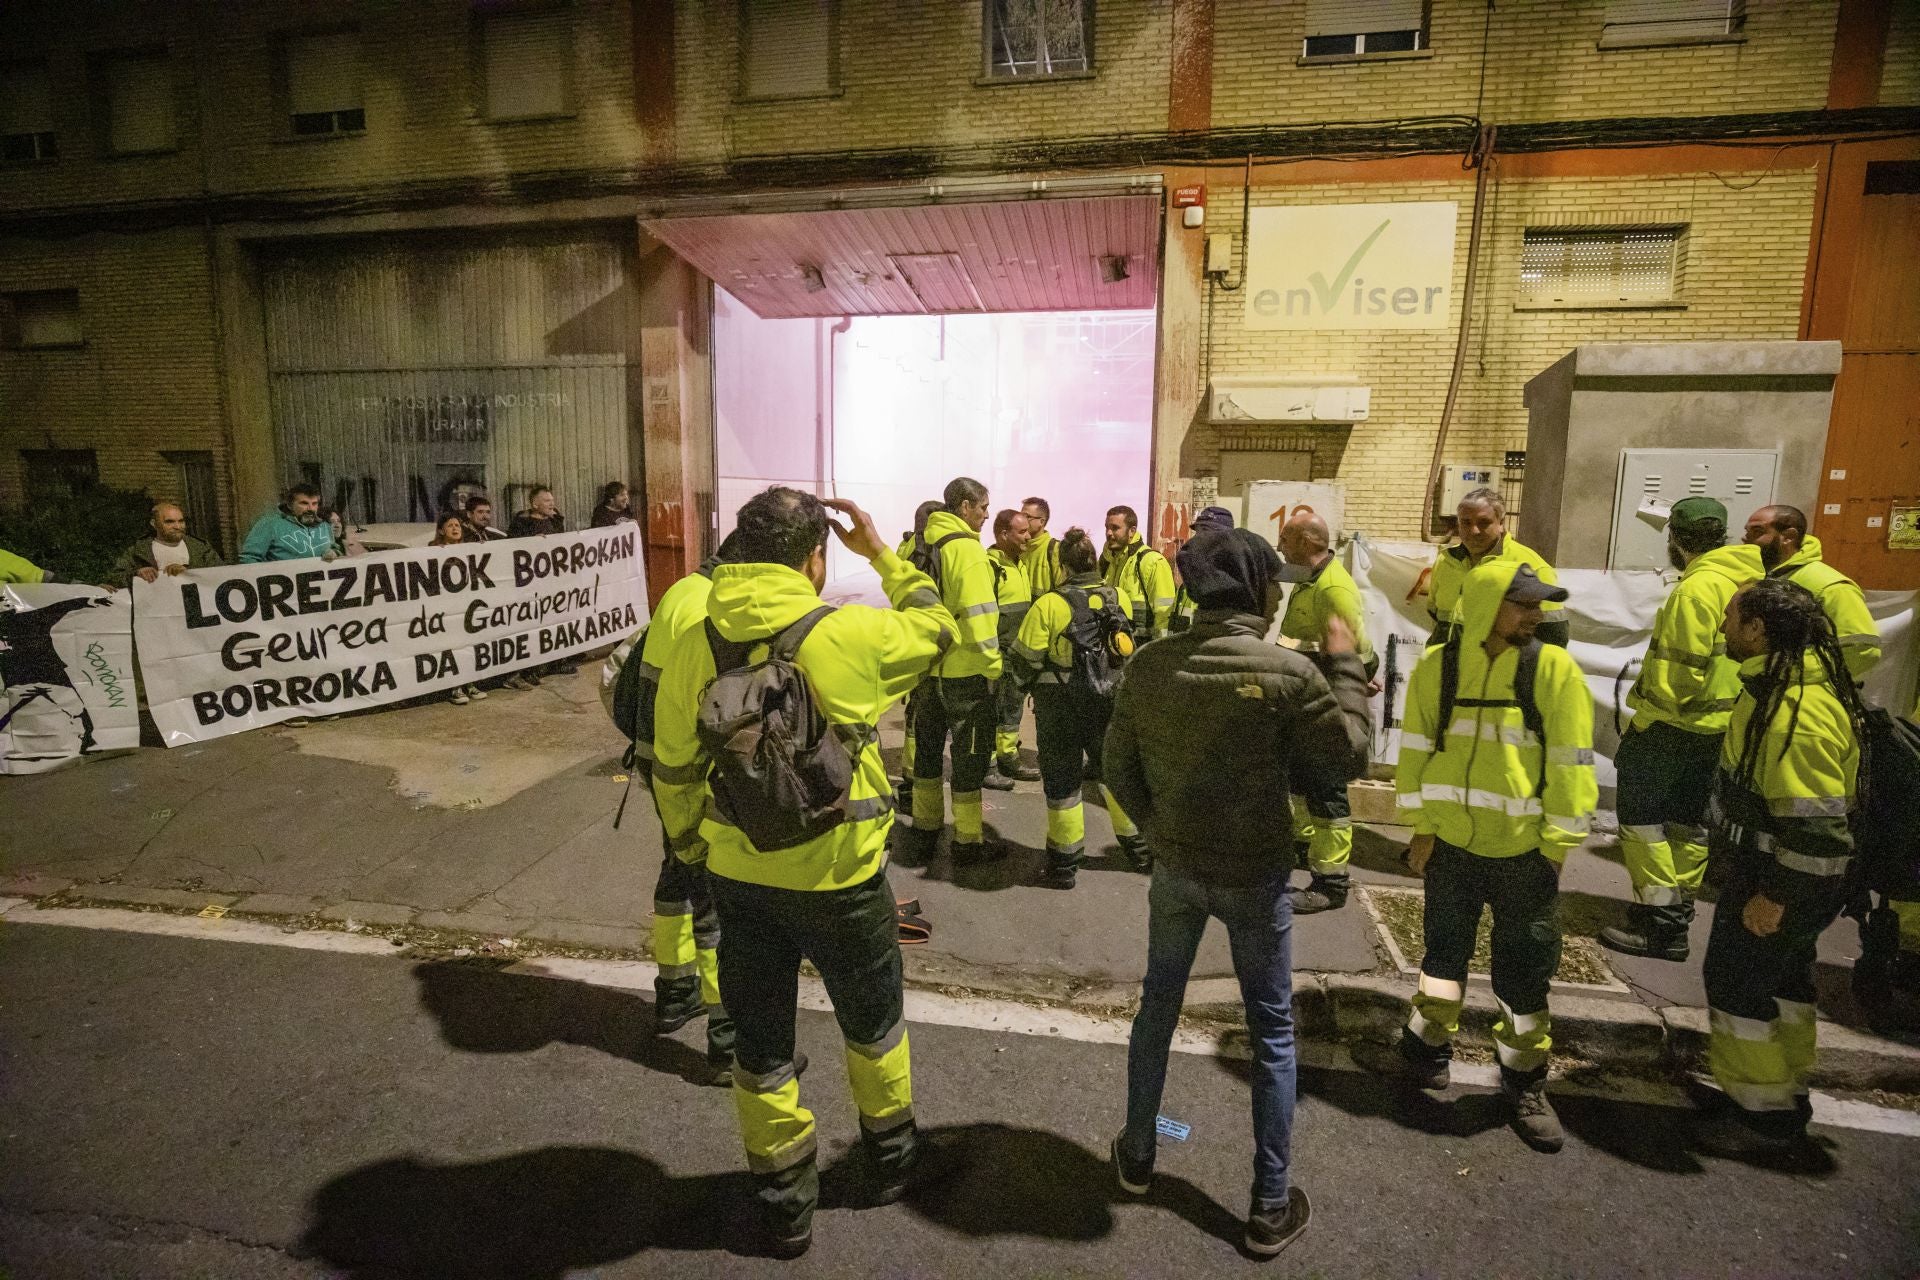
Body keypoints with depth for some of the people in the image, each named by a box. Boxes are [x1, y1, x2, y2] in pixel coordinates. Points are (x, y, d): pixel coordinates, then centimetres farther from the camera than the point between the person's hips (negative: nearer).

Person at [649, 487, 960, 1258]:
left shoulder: (694, 647, -6)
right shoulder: (848, 635, -18)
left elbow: (672, 771, 2)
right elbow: (938, 628, 1)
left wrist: (695, 849, 17)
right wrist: (880, 552, 9)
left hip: (737, 873, 3)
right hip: (836, 877, -3)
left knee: (760, 1041, 19)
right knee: (873, 1022, 22)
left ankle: (784, 1204, 36)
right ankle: (891, 1157, 44)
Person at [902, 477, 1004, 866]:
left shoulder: (925, 545, 8)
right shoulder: (966, 548, -15)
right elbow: (979, 615, -20)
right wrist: (993, 666, -12)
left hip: (927, 667, 7)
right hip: (964, 672, -7)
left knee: (928, 748, 18)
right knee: (970, 753, 5)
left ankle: (924, 830, 29)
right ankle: (968, 841, 13)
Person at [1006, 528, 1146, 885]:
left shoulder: (1048, 604, -17)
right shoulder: (1121, 598, -4)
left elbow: (1024, 659, -10)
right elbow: (1129, 649, 9)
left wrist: (1027, 685, 10)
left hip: (1059, 705, -4)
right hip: (1109, 700, 4)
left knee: (1061, 779, 9)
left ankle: (1065, 861, 18)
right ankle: (1137, 846, 32)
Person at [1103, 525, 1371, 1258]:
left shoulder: (1148, 665, -9)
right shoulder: (1291, 673, -20)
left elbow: (1118, 770, -2)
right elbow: (1346, 762, -7)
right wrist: (1344, 664, 1)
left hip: (1175, 868, 3)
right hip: (1255, 875, -3)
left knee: (1157, 1005, 22)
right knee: (1271, 1033, 15)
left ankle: (1136, 1156, 38)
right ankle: (1270, 1207, 27)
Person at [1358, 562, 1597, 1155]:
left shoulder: (1556, 670, -11)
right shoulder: (1436, 668, -5)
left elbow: (1571, 768, -8)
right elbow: (1416, 752, 2)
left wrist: (1557, 846, -7)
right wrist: (1421, 828, 2)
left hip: (1523, 852, -2)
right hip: (1451, 843, 2)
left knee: (1523, 970, 9)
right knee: (1443, 950, 18)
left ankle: (1524, 1081, 29)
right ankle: (1426, 1051, 35)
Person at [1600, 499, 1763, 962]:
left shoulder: (1696, 587, -18)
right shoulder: (1749, 580, 10)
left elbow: (1679, 671, -21)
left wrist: (1643, 721, -12)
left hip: (1676, 727, -9)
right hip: (1720, 728, 9)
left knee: (1642, 818, -1)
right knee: (1688, 823, 16)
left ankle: (1659, 924, 1)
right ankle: (1676, 914, 26)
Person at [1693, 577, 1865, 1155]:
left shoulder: (1796, 707, -27)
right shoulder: (1782, 685, 6)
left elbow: (1814, 824, -28)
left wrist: (1775, 896, -22)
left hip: (1779, 878, -10)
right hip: (1771, 868, 10)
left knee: (1737, 981, 1)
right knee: (1781, 979, 20)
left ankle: (1763, 1113, 15)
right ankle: (1782, 1094, 36)